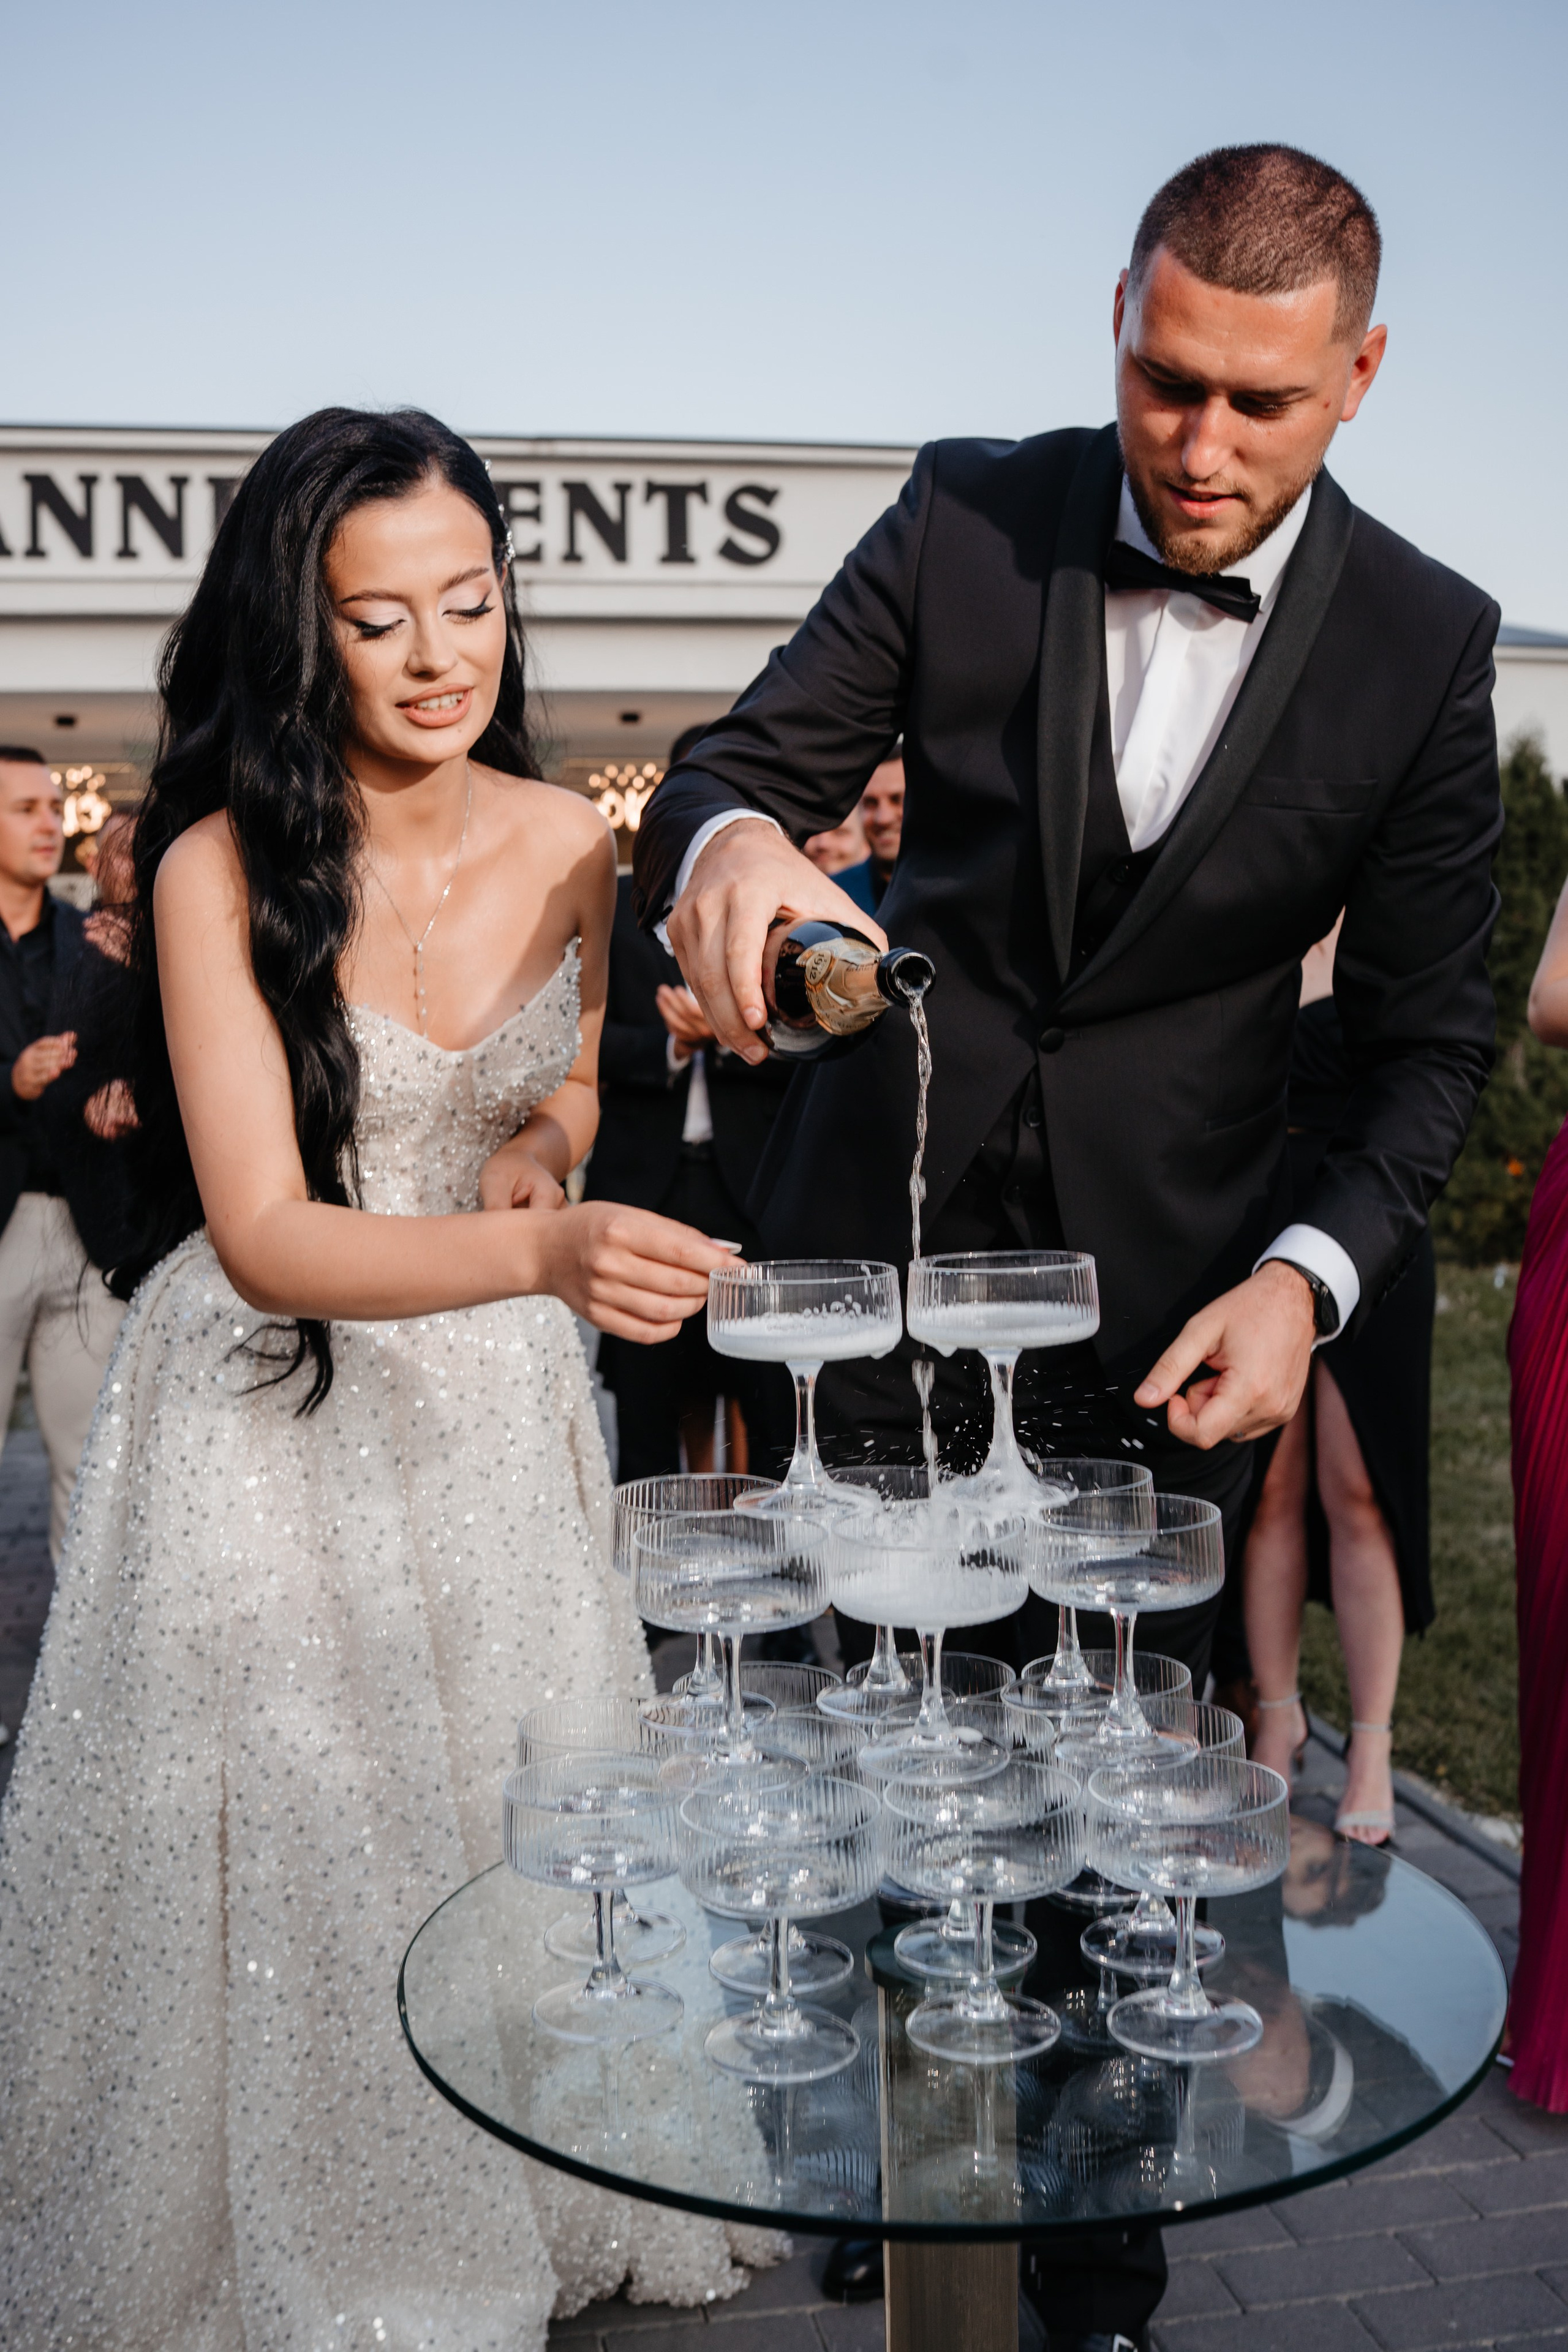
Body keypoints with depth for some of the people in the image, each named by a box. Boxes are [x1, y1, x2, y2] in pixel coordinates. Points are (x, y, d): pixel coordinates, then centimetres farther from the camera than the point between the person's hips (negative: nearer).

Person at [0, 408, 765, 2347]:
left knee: (510, 1816, 15)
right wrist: (538, 1254, -41)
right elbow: (262, 1232, -26)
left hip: (495, 1404, 4)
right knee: (288, 1841, 6)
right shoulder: (222, 867, -18)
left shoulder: (566, 844, -5)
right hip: (269, 1409, -4)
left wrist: (542, 1146, -9)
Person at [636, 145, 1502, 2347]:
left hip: (1165, 1302, -1)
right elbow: (745, 757, -6)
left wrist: (1308, 1277, -17)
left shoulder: (1425, 644, -6)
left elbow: (1430, 1035, -1)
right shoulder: (970, 517, -5)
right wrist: (731, 842, -31)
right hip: (887, 1234, 1)